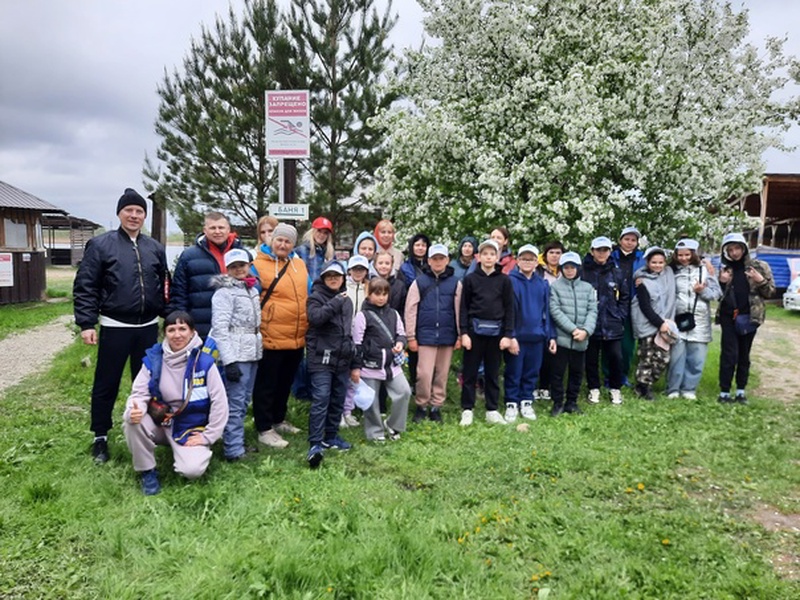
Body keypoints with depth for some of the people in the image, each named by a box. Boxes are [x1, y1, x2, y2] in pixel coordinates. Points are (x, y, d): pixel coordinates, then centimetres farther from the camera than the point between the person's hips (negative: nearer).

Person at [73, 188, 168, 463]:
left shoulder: (155, 248, 8)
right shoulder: (101, 245, -3)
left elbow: (164, 287, 13)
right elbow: (85, 287, -6)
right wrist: (86, 323, -12)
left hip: (148, 327, 4)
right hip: (115, 327, -3)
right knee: (106, 385, 6)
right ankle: (100, 438, 21)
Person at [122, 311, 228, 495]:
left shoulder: (204, 362, -15)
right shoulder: (153, 358, -7)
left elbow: (220, 403, -12)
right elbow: (139, 394, -7)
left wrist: (207, 437, -12)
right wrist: (134, 410, -31)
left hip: (190, 429, -3)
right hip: (159, 423, 3)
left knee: (192, 470, -25)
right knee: (131, 420, -27)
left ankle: (197, 451, 13)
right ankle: (147, 471, -5)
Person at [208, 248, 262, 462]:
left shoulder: (253, 290, 16)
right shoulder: (224, 292, -6)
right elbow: (220, 329, -14)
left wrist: (259, 351, 16)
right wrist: (229, 361, -20)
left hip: (252, 354, 8)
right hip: (235, 356, -8)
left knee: (243, 402, 13)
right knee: (235, 404, -7)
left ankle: (236, 442, 23)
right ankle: (234, 451, -3)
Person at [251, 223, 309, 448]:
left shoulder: (300, 264, 8)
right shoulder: (259, 265, -9)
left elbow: (309, 296, 18)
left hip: (297, 338, 6)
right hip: (271, 339, -6)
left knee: (285, 383, 20)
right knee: (266, 385, 6)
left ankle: (279, 420, 36)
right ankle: (264, 429, 16)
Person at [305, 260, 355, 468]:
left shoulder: (347, 300, 16)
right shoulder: (316, 297, -2)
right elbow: (315, 317, -22)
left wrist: (353, 357, 22)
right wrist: (335, 302, -23)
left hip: (342, 359, 6)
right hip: (321, 358, -6)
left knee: (338, 400, 12)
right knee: (320, 400, -12)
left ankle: (331, 436, 25)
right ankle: (315, 444, -11)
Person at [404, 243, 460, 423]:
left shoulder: (455, 283, 5)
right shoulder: (419, 282, 1)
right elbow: (410, 311, 1)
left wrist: (460, 335, 3)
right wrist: (411, 337, -2)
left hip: (447, 336, 2)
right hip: (426, 336, -2)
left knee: (442, 374, 9)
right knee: (424, 373, -4)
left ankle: (436, 406, 23)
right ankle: (421, 406, 15)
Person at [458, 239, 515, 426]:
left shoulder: (504, 280, 4)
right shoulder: (470, 279, 2)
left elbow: (509, 308, 3)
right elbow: (463, 307, 2)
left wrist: (508, 334, -3)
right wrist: (463, 332, -6)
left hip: (496, 331, 1)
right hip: (475, 329, -1)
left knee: (493, 373, 9)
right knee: (470, 372, 5)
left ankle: (492, 410, 19)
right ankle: (467, 410, 14)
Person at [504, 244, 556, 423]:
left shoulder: (543, 284, 9)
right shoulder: (510, 281, -7)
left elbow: (546, 312, 12)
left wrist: (551, 335, 7)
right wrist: (510, 335, -16)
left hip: (537, 336, 4)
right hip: (517, 336, -4)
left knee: (531, 373, 12)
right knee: (513, 373, 5)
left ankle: (526, 403, 24)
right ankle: (511, 404, 17)